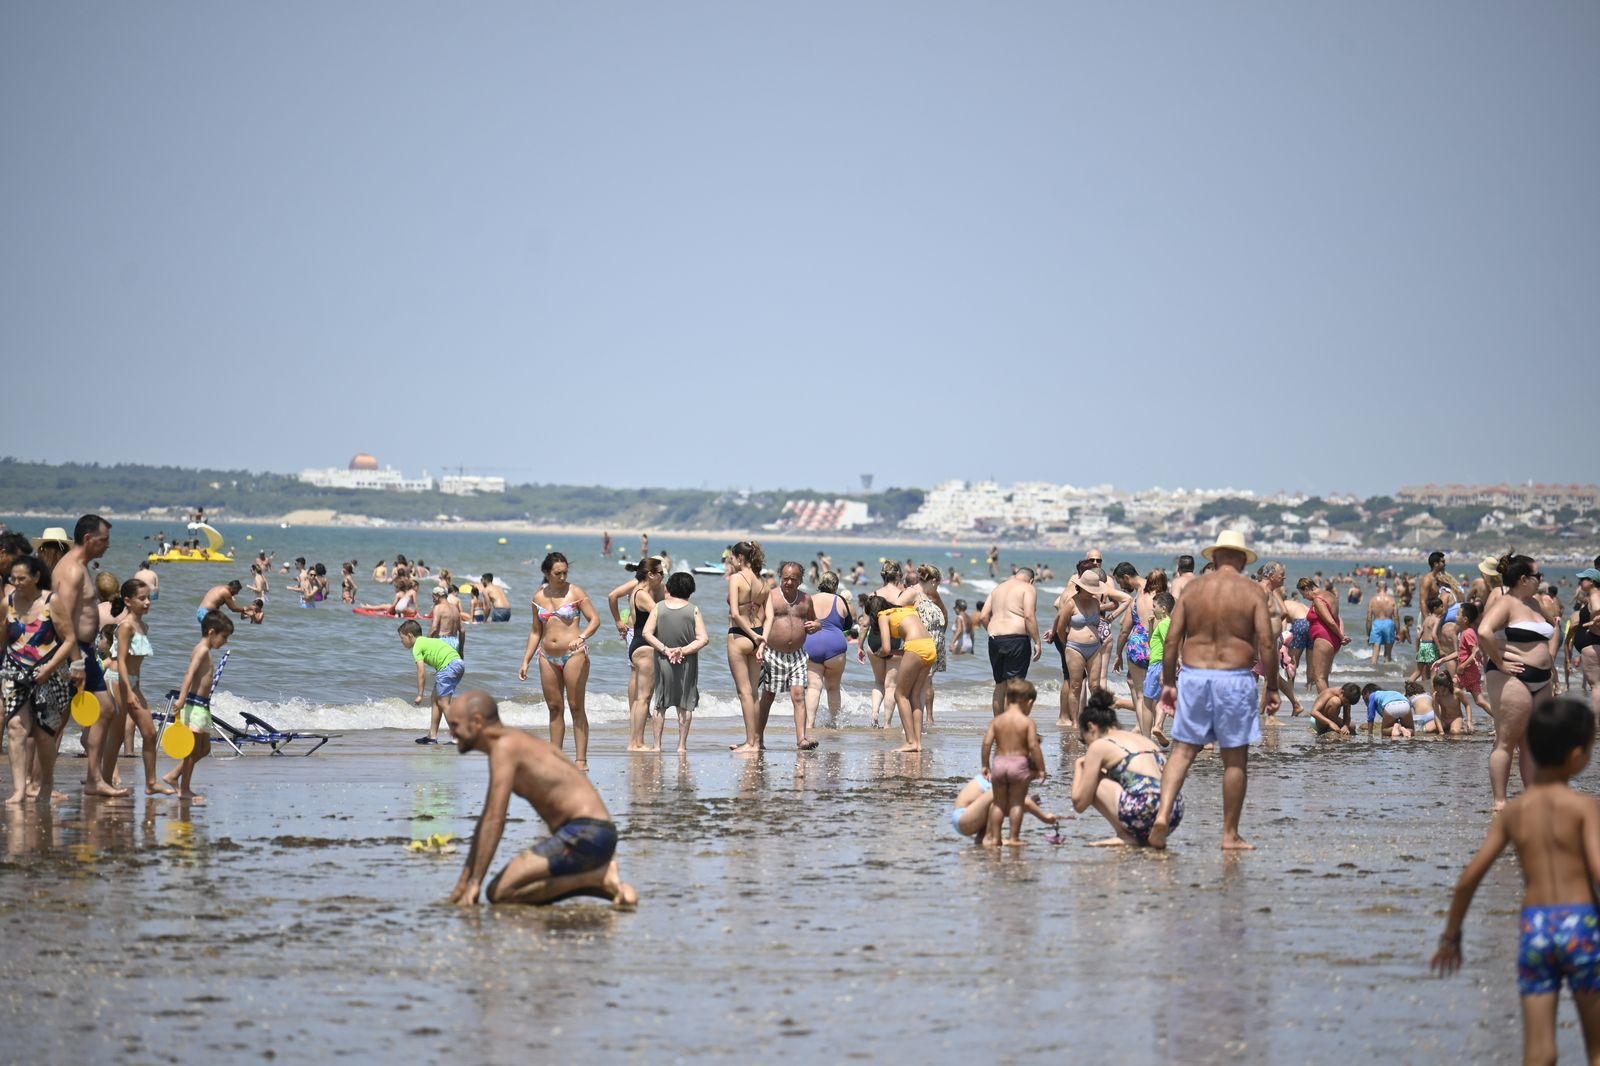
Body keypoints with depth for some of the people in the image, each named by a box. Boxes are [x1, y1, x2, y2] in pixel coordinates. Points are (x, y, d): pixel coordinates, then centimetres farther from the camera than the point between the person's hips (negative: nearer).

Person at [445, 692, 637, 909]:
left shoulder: (505, 746, -9)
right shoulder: (515, 743, 21)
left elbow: (495, 821, -15)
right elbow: (486, 820, 26)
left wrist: (475, 882, -12)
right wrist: (463, 882, 26)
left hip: (585, 833, -10)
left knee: (499, 893, -14)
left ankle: (598, 877, -13)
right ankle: (598, 876, 7)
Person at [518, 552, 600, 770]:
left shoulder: (575, 593, -2)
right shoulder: (539, 597, 10)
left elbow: (594, 619, -6)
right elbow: (536, 631, 17)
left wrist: (582, 637, -25)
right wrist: (526, 661, 12)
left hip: (574, 654, -5)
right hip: (548, 657, 5)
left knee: (576, 707, -5)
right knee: (554, 708, 7)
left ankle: (581, 759, -5)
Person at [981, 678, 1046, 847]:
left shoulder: (997, 720, 3)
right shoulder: (1028, 722, -7)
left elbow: (987, 743, -2)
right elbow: (1033, 746, -13)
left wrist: (986, 765, 7)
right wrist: (1041, 768, -5)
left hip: (999, 762, 3)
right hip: (1019, 763, -3)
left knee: (998, 803, 14)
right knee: (1016, 803, 5)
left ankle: (994, 837, 16)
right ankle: (1014, 838, 4)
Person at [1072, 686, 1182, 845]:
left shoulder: (1099, 746, 6)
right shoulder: (1144, 739, 26)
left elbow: (1080, 803, 9)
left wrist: (1078, 767, 27)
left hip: (1145, 814, -8)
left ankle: (1126, 836, 0)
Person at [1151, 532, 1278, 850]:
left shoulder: (1193, 588, 5)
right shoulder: (1252, 592, -2)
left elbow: (1172, 638, 2)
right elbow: (1267, 642, -8)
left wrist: (1168, 683, 9)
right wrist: (1272, 688, 1)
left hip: (1194, 676, 2)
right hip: (1234, 679, -2)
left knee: (1182, 750, 8)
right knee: (1235, 759, 7)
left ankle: (1163, 815, -12)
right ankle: (1230, 835, 11)